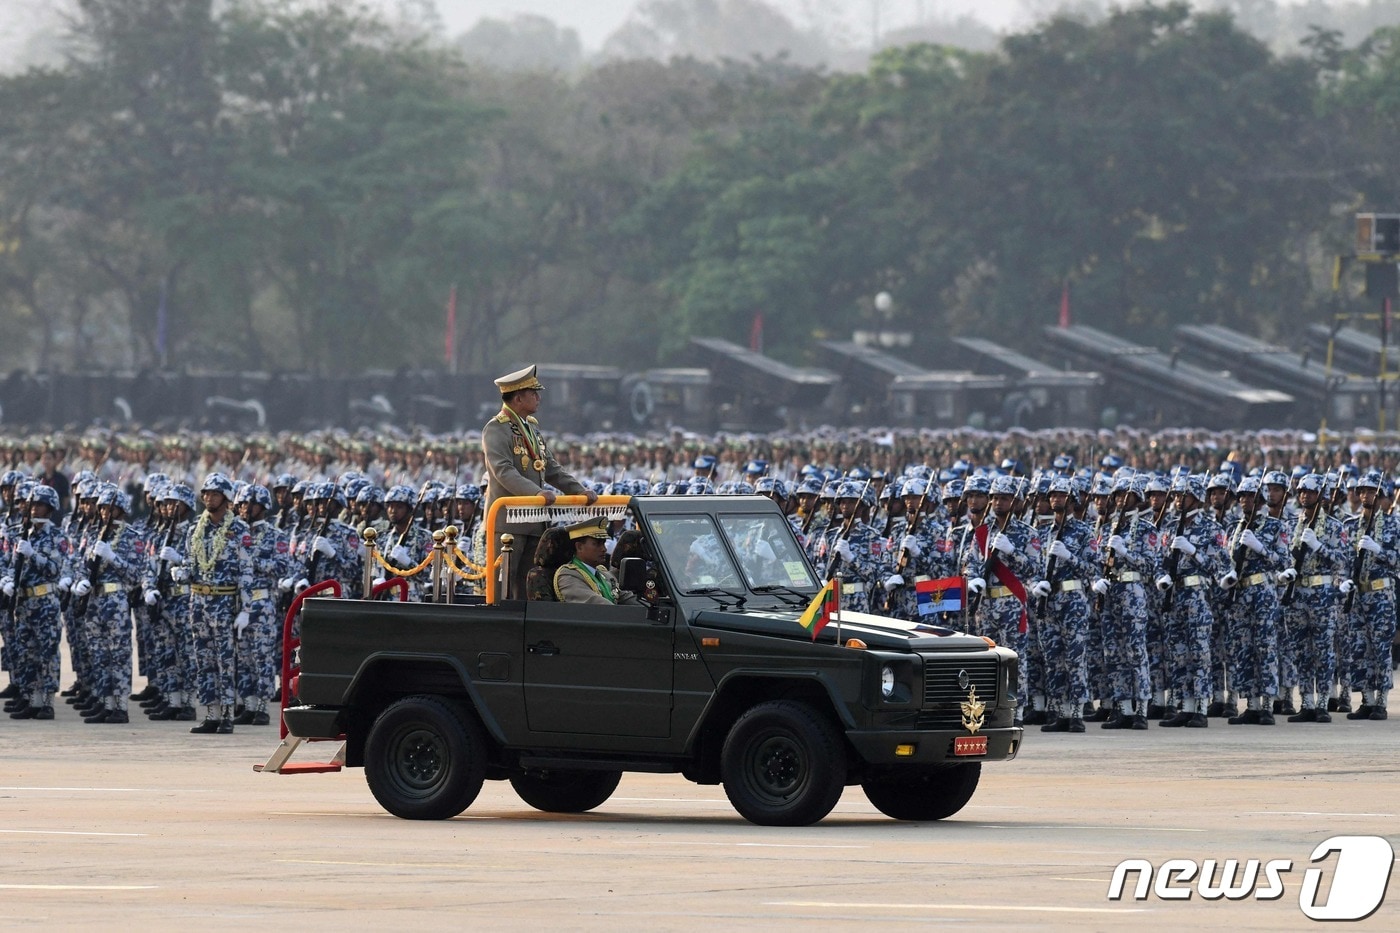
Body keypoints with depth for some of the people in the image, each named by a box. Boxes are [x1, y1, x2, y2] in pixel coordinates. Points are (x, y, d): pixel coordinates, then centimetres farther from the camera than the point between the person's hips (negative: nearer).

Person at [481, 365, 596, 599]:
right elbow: (504, 471, -23)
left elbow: (551, 469, 20)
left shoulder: (532, 427, 19)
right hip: (507, 521, -9)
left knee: (527, 588, 9)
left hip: (533, 522, 9)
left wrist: (579, 491, 4)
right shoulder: (496, 429, -10)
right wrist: (536, 492, -36)